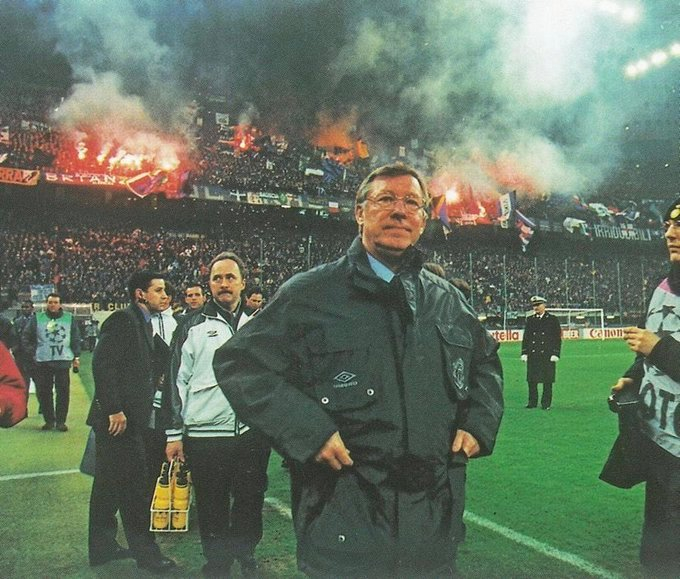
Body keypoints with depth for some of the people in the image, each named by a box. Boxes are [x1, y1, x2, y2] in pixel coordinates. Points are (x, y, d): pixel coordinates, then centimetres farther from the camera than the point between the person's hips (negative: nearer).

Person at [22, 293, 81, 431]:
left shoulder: (70, 318, 7)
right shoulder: (37, 318, 5)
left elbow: (76, 339, 10)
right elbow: (25, 338, 9)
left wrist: (76, 357, 6)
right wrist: (32, 352, 0)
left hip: (63, 361, 0)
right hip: (42, 362, 0)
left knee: (63, 392, 0)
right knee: (43, 392, 4)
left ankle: (61, 421, 9)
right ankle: (49, 420, 16)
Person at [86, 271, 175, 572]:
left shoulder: (143, 323, 16)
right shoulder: (122, 319, -13)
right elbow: (102, 364, -21)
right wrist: (114, 410, -22)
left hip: (130, 419, 10)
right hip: (119, 419, -10)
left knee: (109, 485, 17)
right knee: (135, 487, -2)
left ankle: (102, 547, 29)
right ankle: (145, 552, 9)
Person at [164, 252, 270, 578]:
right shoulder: (193, 327, 1)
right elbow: (177, 381, 1)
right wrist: (175, 433, -2)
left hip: (253, 432, 2)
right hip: (205, 436, -2)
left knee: (250, 500, 13)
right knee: (212, 506, 9)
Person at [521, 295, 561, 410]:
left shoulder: (553, 319, 2)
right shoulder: (530, 320, 11)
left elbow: (558, 338, 0)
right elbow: (526, 337, 13)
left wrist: (555, 354, -7)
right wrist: (524, 352, 5)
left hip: (547, 355, -3)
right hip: (532, 355, 3)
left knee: (547, 381, 1)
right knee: (531, 380, 5)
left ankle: (546, 403, 10)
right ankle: (532, 402, 15)